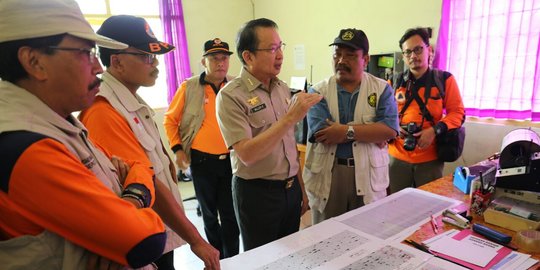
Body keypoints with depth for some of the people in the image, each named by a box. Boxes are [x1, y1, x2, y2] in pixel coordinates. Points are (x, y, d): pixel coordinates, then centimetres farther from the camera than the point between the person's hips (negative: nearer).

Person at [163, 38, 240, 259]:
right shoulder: (189, 88, -3)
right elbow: (170, 119, 5)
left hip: (231, 160, 0)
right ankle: (217, 256, 40)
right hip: (201, 160, 0)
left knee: (231, 214, 8)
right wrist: (177, 148, -4)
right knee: (209, 213, 18)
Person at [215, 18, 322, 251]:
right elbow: (247, 154, -24)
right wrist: (290, 117, -28)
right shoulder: (230, 95, -15)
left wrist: (301, 188, 13)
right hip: (257, 192, -5)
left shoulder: (283, 88, 4)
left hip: (290, 188, 6)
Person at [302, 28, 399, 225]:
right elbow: (320, 132, -16)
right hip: (326, 176, 0)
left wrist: (348, 131, -21)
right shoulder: (318, 91, -1)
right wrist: (372, 133, -14)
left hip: (368, 176, 1)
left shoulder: (382, 89, 2)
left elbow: (390, 129, -12)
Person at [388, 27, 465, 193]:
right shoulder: (395, 82, 4)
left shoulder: (444, 79, -1)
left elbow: (458, 112, -2)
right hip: (397, 157, 2)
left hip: (430, 159, -1)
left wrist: (435, 130, -17)